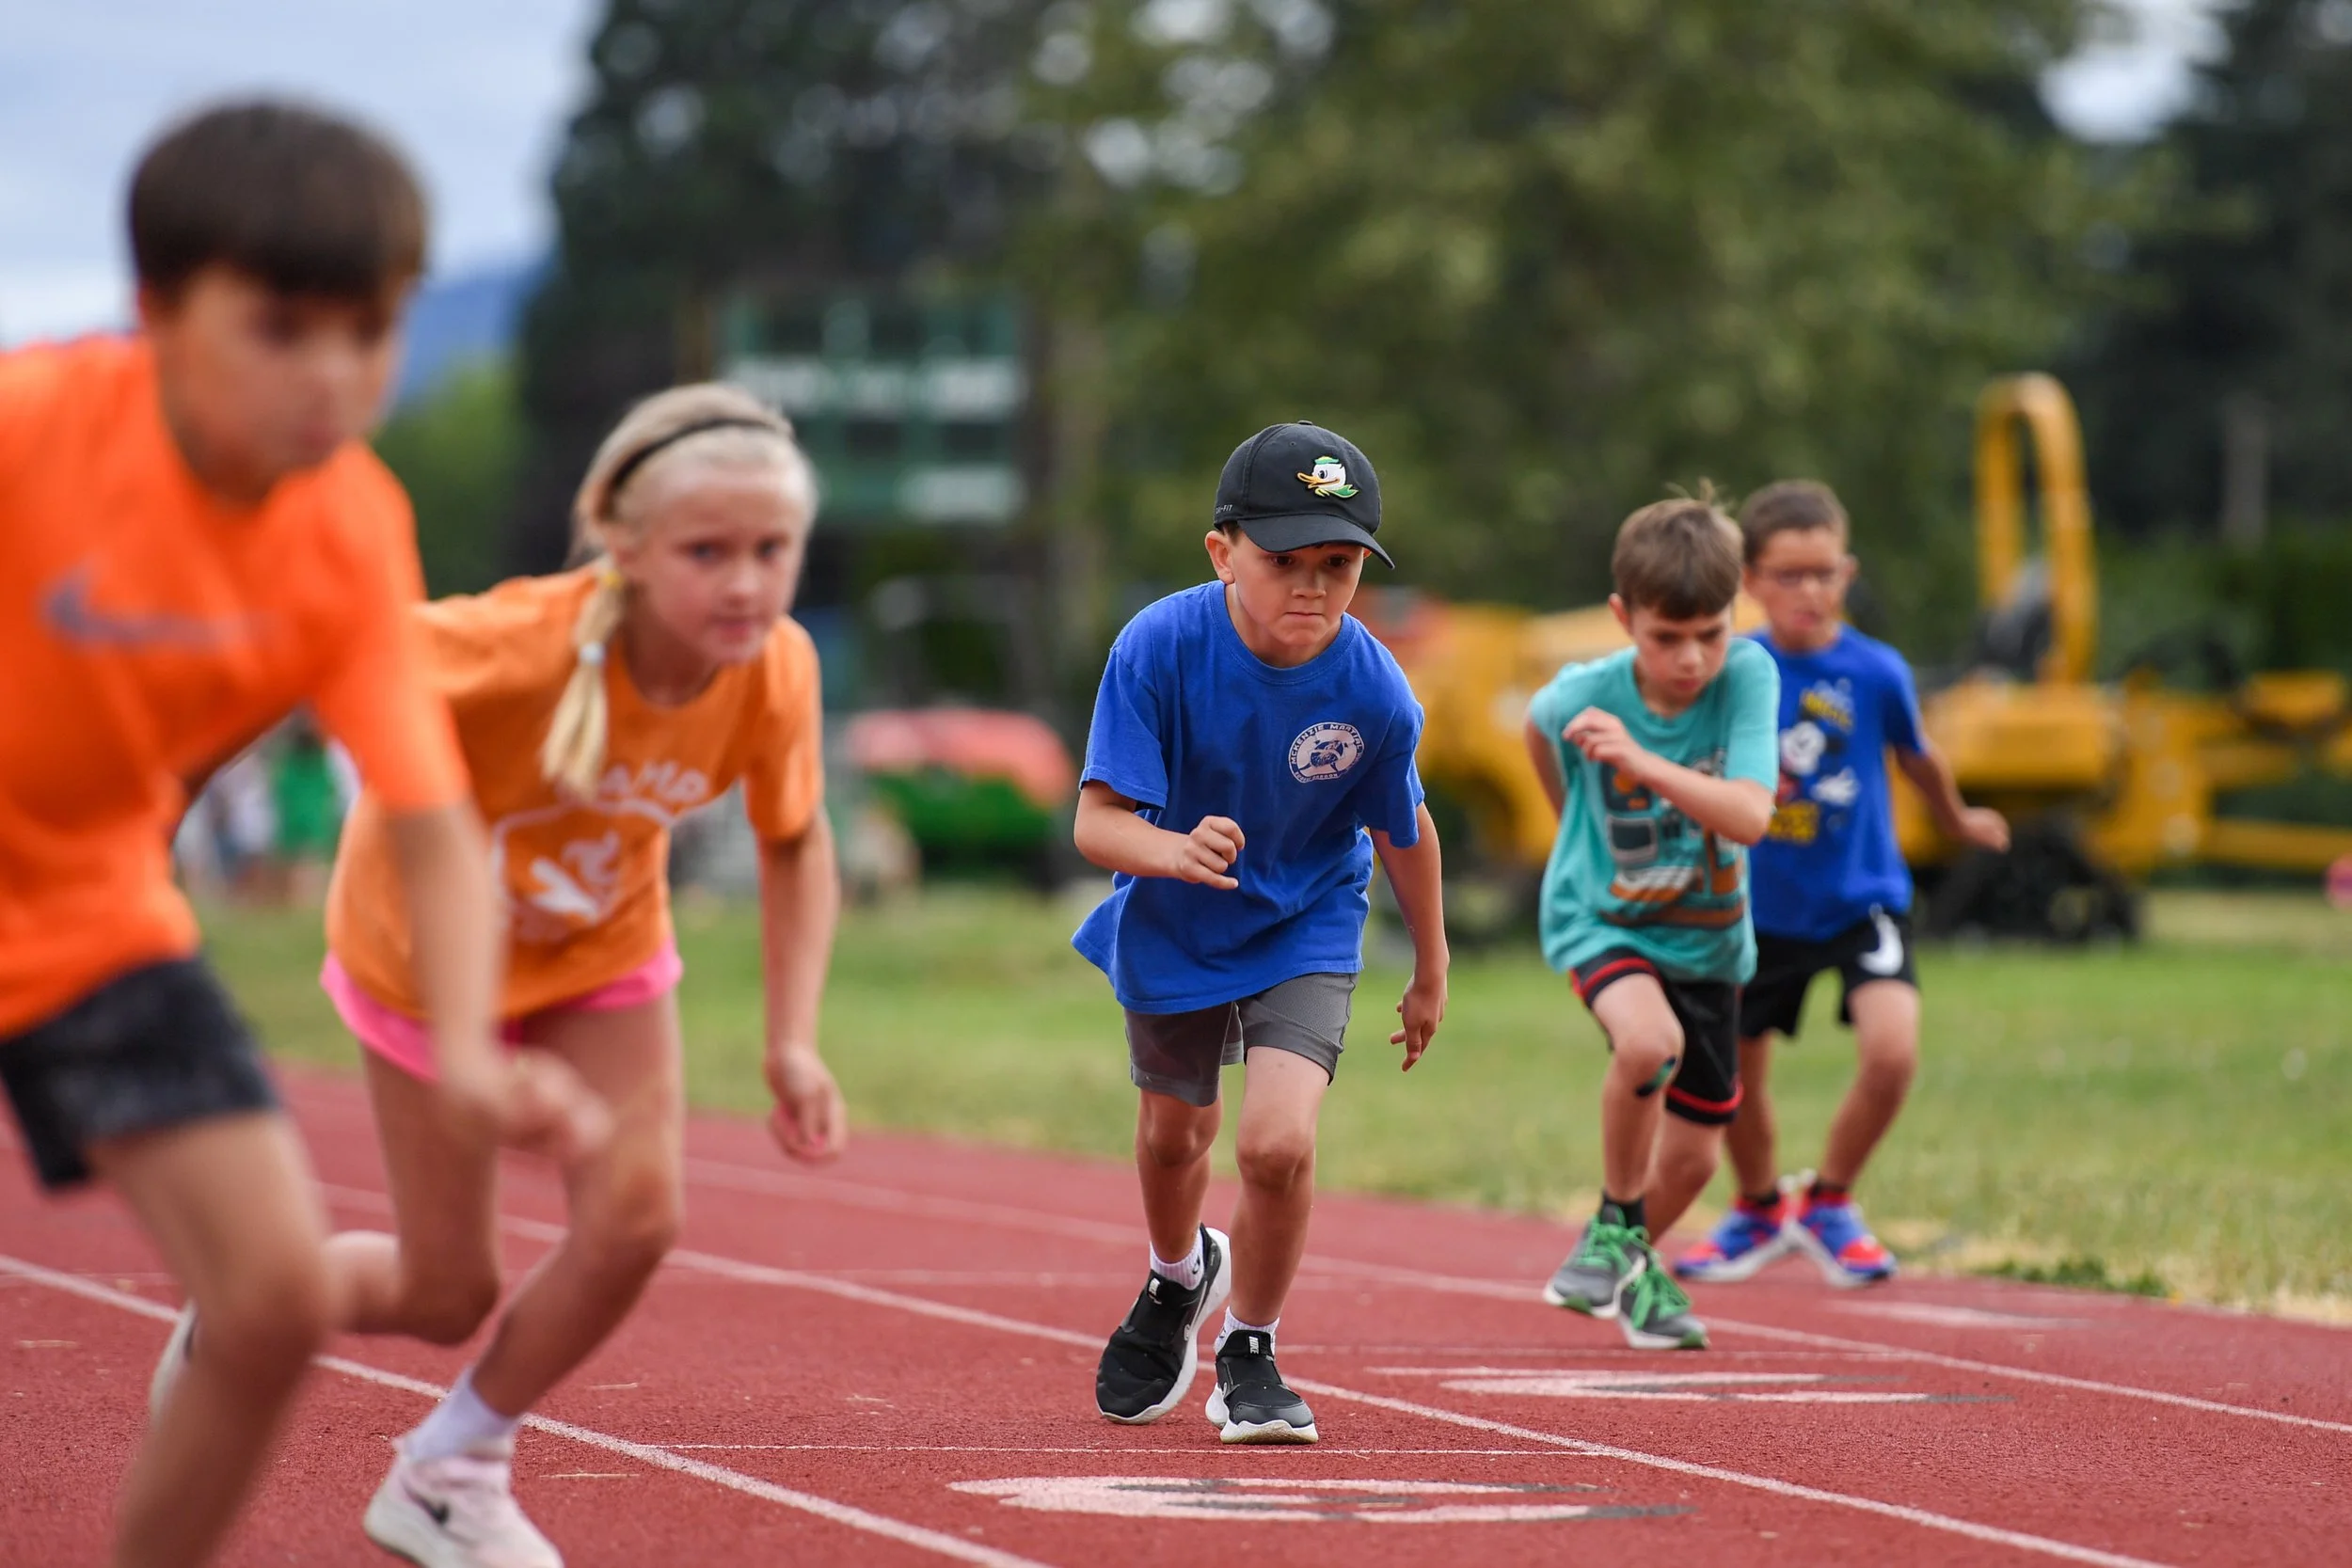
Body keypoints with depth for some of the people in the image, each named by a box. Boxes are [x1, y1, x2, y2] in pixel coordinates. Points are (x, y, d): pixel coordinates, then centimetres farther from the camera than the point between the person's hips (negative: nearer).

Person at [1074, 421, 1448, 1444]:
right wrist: (1179, 850, -51)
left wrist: (1430, 971, 8)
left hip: (1305, 929, -1)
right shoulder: (1160, 648, -28)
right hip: (1170, 928, 1)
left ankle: (1250, 1355, 7)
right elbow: (1098, 821, -29)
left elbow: (1402, 830, -5)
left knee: (1278, 1143, -20)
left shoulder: (1373, 690, -24)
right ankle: (1179, 1280, 58)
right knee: (1174, 1134, 22)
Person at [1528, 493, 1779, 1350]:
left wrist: (1644, 764, -44)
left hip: (1707, 934, 3)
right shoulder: (1581, 696, -21)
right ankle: (1615, 1223, -10)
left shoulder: (1747, 675, -22)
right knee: (1649, 1039, -34)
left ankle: (1636, 1263, 44)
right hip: (1600, 917, -3)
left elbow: (1749, 816, -32)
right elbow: (1540, 728, 5)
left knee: (1692, 1157, 11)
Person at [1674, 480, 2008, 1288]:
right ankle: (1759, 1210, 40)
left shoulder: (1875, 672, -12)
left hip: (1862, 899, -2)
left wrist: (1959, 822, 23)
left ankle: (1830, 1205, 4)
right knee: (1731, 1073, 10)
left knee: (1891, 1049, -22)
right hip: (1762, 910, 2)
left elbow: (1918, 759, 9)